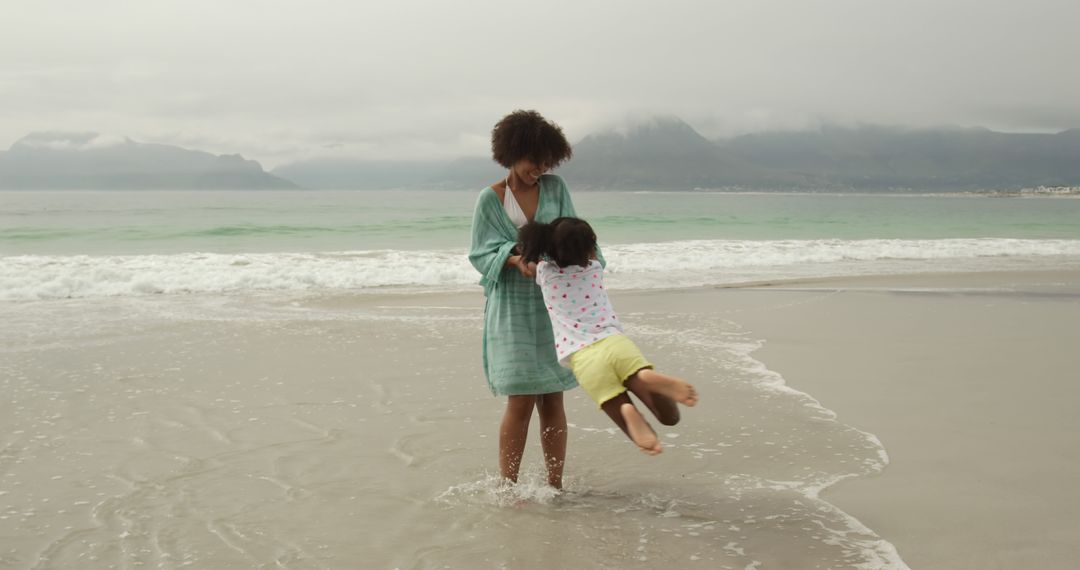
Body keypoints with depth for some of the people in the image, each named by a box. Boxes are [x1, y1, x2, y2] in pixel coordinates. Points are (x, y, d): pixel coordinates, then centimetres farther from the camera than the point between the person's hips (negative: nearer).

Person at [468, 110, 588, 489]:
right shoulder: (490, 199, 1)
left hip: (552, 305, 3)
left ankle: (555, 485, 14)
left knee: (552, 400, 6)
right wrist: (515, 259, -21)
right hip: (512, 307, -3)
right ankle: (507, 486, 2)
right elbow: (481, 254, -2)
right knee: (520, 401, -8)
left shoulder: (555, 188, 8)